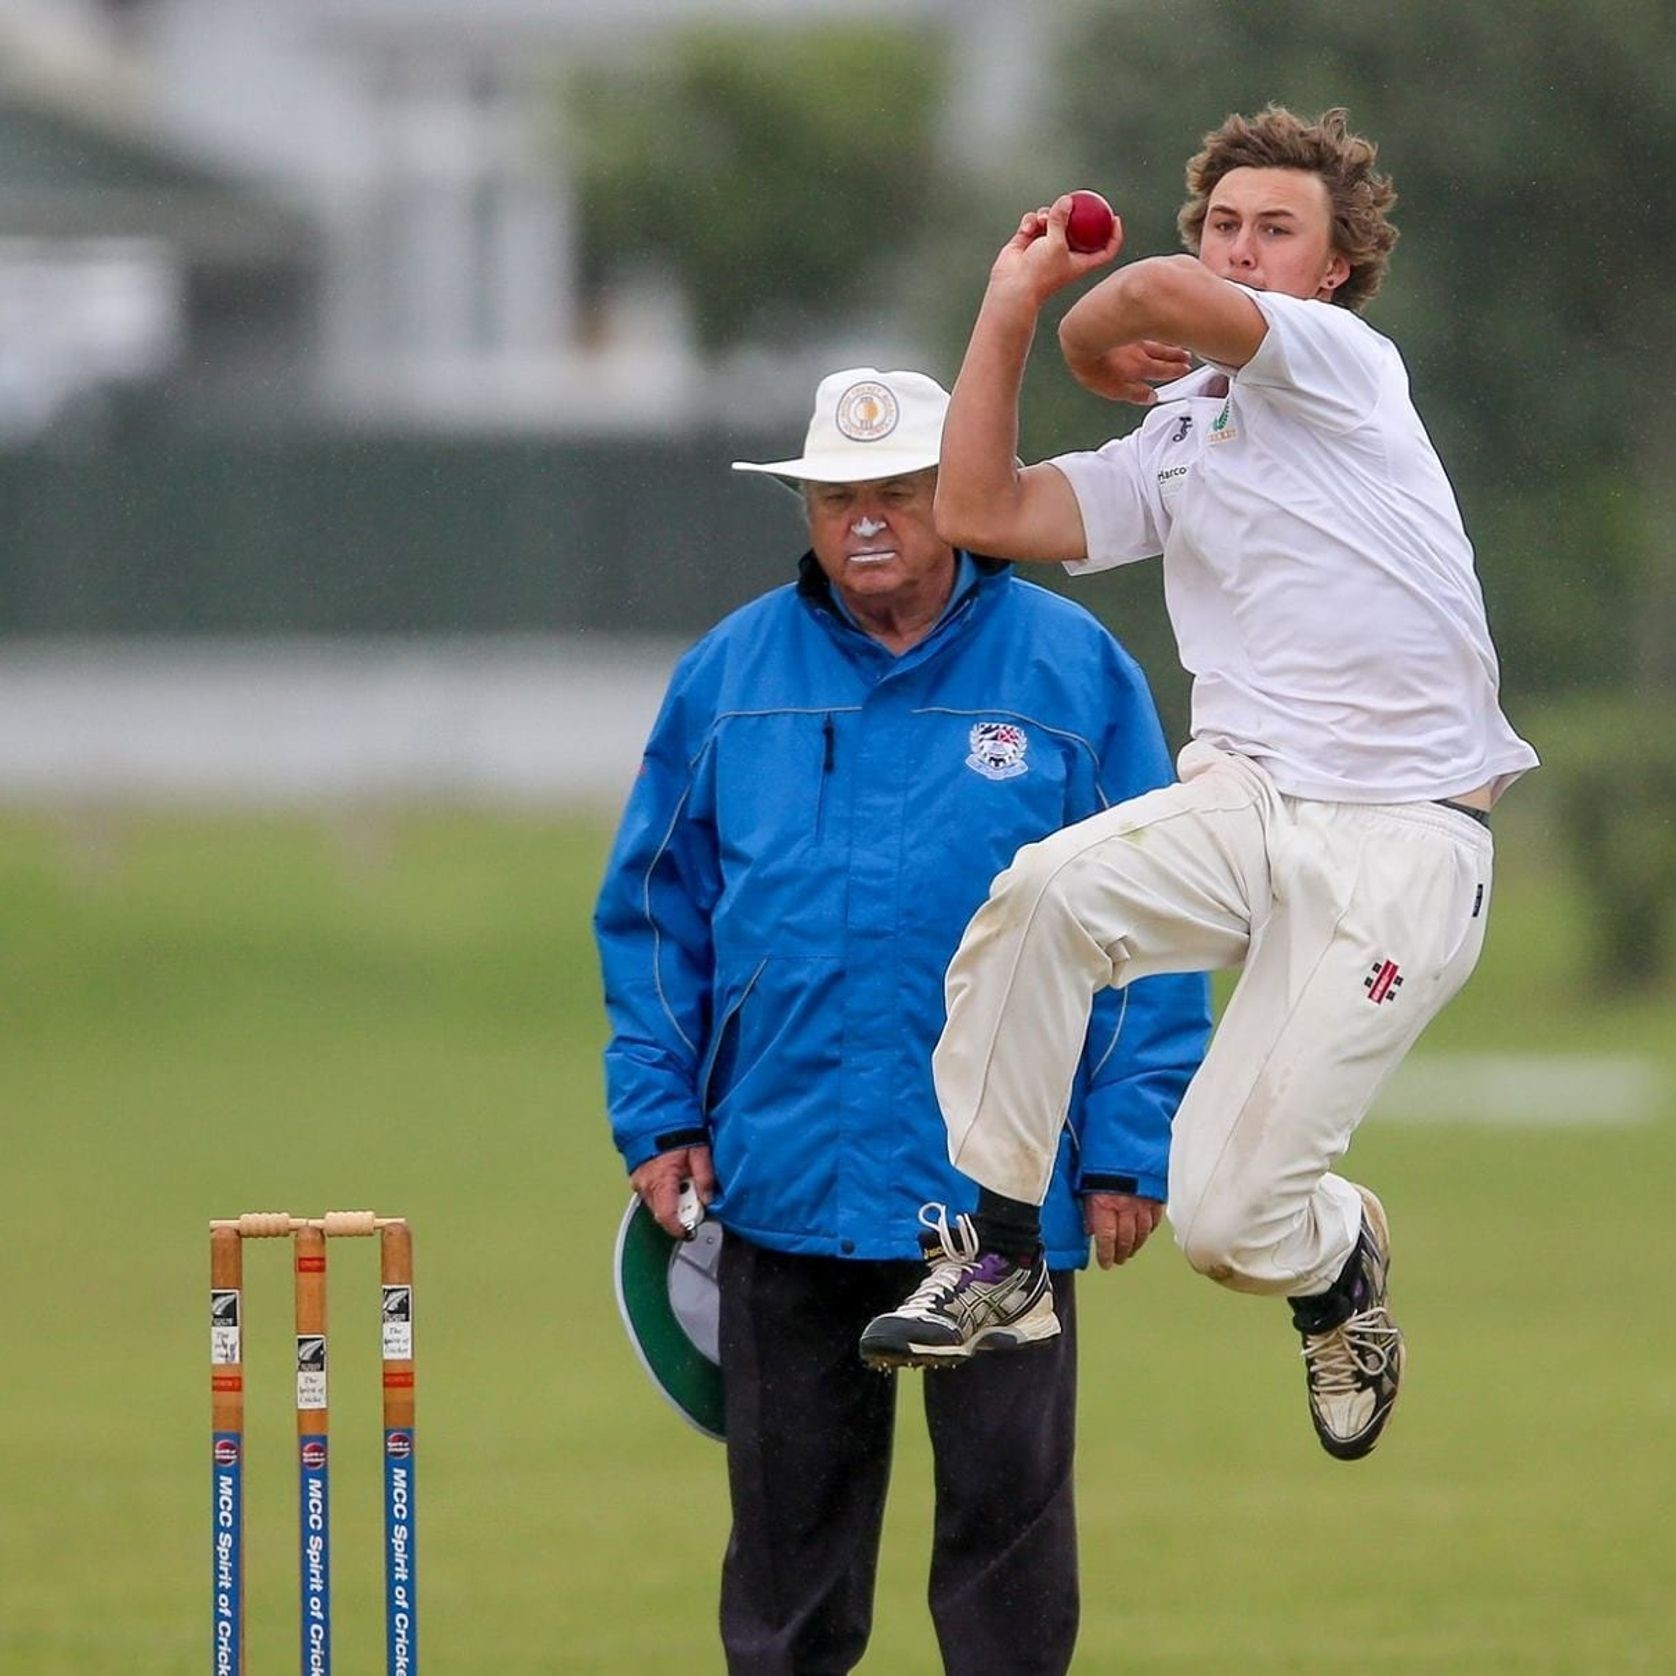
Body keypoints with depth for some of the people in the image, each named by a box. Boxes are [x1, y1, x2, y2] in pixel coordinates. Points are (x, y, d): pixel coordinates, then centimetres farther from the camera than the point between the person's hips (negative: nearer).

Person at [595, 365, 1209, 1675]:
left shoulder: (1070, 671, 0)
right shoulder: (729, 675, 8)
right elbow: (652, 911, 13)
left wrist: (1130, 1149, -6)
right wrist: (659, 1113, 4)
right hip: (782, 1179, 3)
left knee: (1007, 1510, 1)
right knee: (789, 1518, 9)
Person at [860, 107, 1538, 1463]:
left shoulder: (1347, 365, 1)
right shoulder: (1167, 448, 20)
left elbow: (1168, 295, -16)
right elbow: (982, 512, 11)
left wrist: (1090, 337, 8)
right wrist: (1012, 306, 12)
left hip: (1403, 844, -5)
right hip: (1243, 801, 5)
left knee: (1228, 1217, -11)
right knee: (1045, 891, -30)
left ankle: (1341, 1257, 28)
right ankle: (999, 1256, -15)